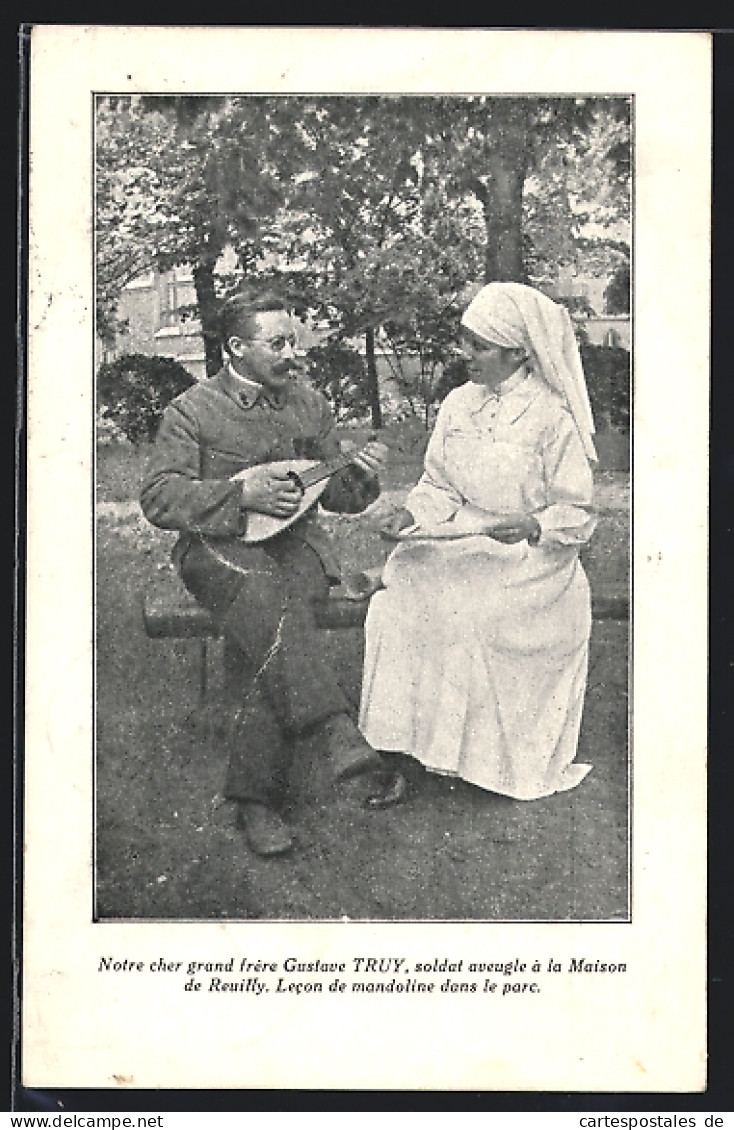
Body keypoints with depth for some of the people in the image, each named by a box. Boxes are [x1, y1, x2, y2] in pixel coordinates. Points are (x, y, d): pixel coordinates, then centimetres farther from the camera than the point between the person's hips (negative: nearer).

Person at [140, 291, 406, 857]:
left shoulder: (311, 404, 15)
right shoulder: (191, 410, 3)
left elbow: (336, 496, 18)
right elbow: (158, 497, -4)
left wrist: (360, 474, -6)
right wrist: (239, 493, -16)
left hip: (296, 542, 2)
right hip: (217, 549, -2)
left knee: (266, 635, -31)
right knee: (263, 592, -39)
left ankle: (257, 796, -30)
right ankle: (338, 731, -48)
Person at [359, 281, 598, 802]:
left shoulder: (554, 419, -8)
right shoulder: (459, 404, 8)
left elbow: (578, 514, -6)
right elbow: (439, 486, 12)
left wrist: (532, 526, -25)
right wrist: (414, 515, -8)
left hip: (532, 559, -5)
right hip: (464, 544, 5)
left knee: (469, 612, -30)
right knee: (401, 582, -20)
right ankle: (405, 745, -15)